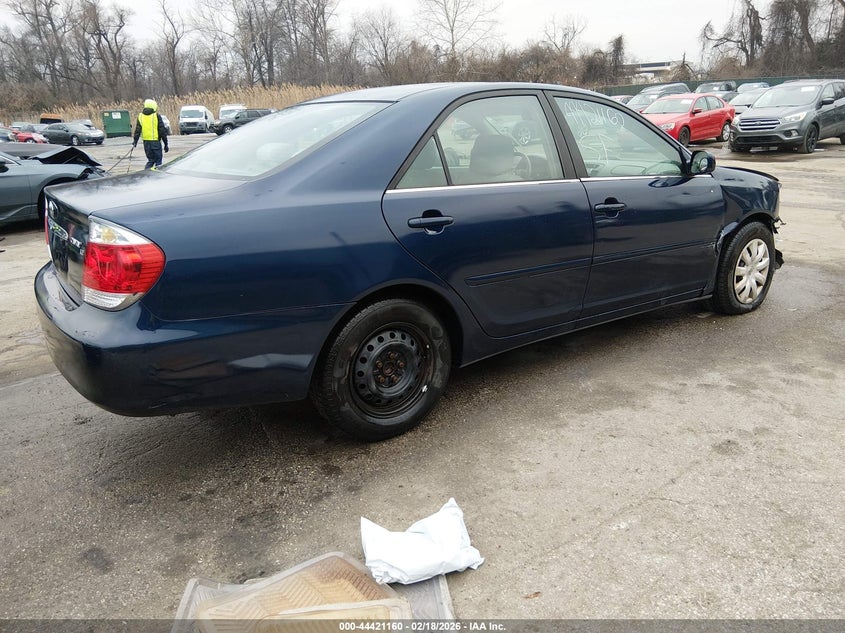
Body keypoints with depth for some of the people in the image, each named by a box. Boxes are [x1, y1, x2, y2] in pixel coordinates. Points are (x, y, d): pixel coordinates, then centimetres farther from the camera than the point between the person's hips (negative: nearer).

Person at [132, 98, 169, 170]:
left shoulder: (140, 116, 8)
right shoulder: (157, 116, -5)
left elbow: (137, 130, 7)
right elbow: (162, 131, -5)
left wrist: (135, 141, 12)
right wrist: (166, 144, 0)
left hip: (146, 142, 5)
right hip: (155, 141, -5)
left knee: (150, 160, 16)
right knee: (158, 160, 5)